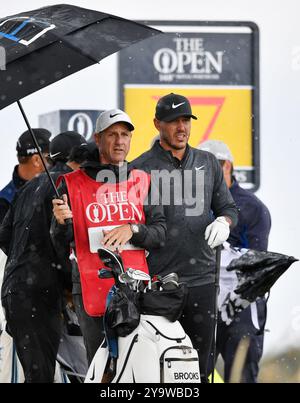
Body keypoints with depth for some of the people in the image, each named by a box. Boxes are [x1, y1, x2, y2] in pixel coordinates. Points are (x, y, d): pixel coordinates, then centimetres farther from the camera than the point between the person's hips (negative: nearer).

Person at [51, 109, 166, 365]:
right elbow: (61, 249, 9)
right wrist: (61, 222, -12)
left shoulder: (143, 182, 15)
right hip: (92, 292, -1)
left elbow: (160, 233, 7)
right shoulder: (74, 184, 9)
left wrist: (132, 230, -11)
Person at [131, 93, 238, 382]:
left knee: (199, 363, 7)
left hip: (201, 279, 4)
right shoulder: (140, 169, 1)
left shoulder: (208, 163, 14)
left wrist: (224, 221, -4)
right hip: (157, 280, -4)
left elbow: (227, 206, 21)